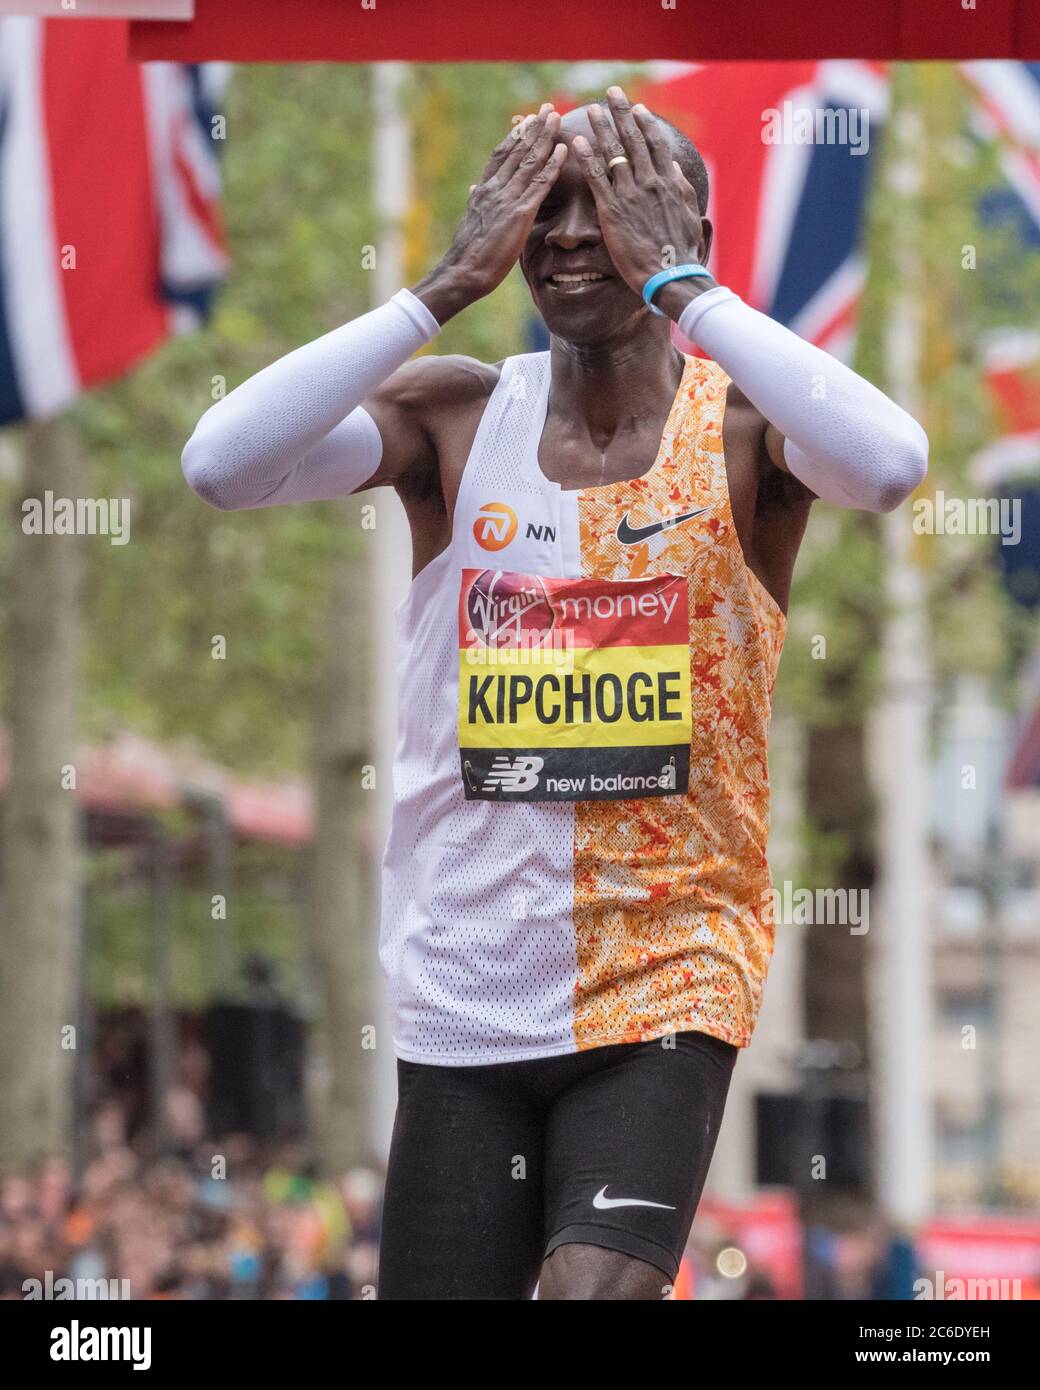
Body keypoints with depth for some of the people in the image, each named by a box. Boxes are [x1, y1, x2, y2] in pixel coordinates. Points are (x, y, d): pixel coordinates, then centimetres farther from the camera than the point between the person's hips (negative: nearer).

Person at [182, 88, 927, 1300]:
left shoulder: (740, 425, -5)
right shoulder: (452, 416, 1)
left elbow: (890, 465, -28)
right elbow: (221, 463, -15)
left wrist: (682, 286, -20)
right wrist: (448, 286, -14)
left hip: (670, 982, -3)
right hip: (465, 992, 3)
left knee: (599, 1287, -22)